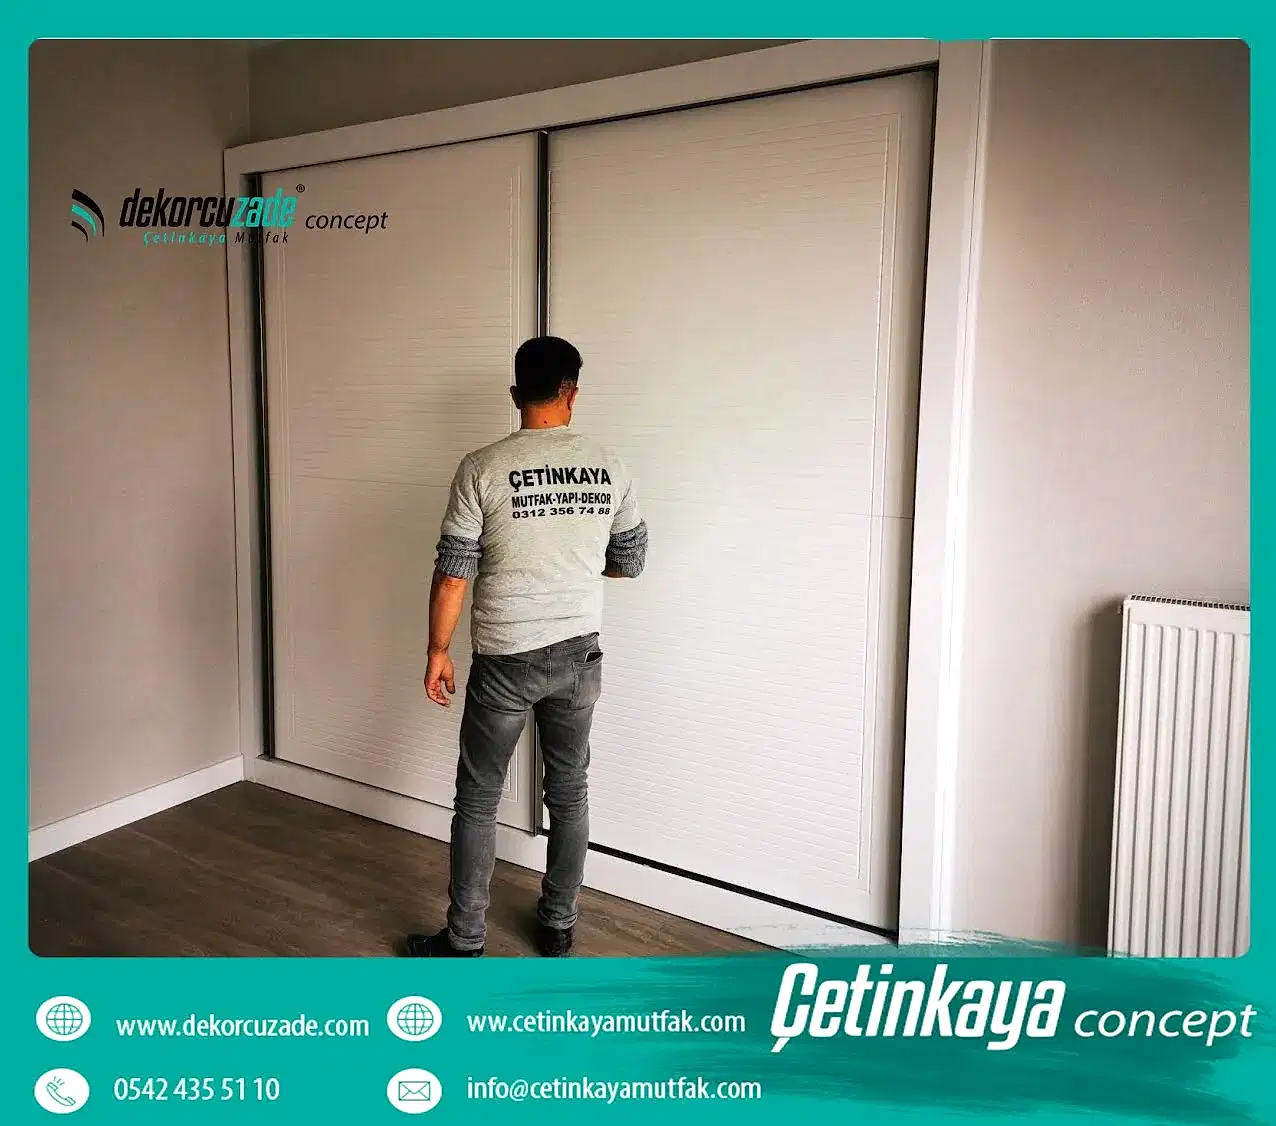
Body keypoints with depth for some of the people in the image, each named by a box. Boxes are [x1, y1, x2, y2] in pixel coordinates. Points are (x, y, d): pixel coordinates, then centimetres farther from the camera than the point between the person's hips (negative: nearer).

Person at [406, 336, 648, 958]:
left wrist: (437, 653, 1)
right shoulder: (608, 467, -2)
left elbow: (452, 575, -11)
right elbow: (630, 562, 8)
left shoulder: (483, 468, -12)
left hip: (506, 661, -3)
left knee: (478, 799, 11)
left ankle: (465, 939, 21)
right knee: (569, 792, 17)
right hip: (579, 654, 3)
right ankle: (558, 926, 30)